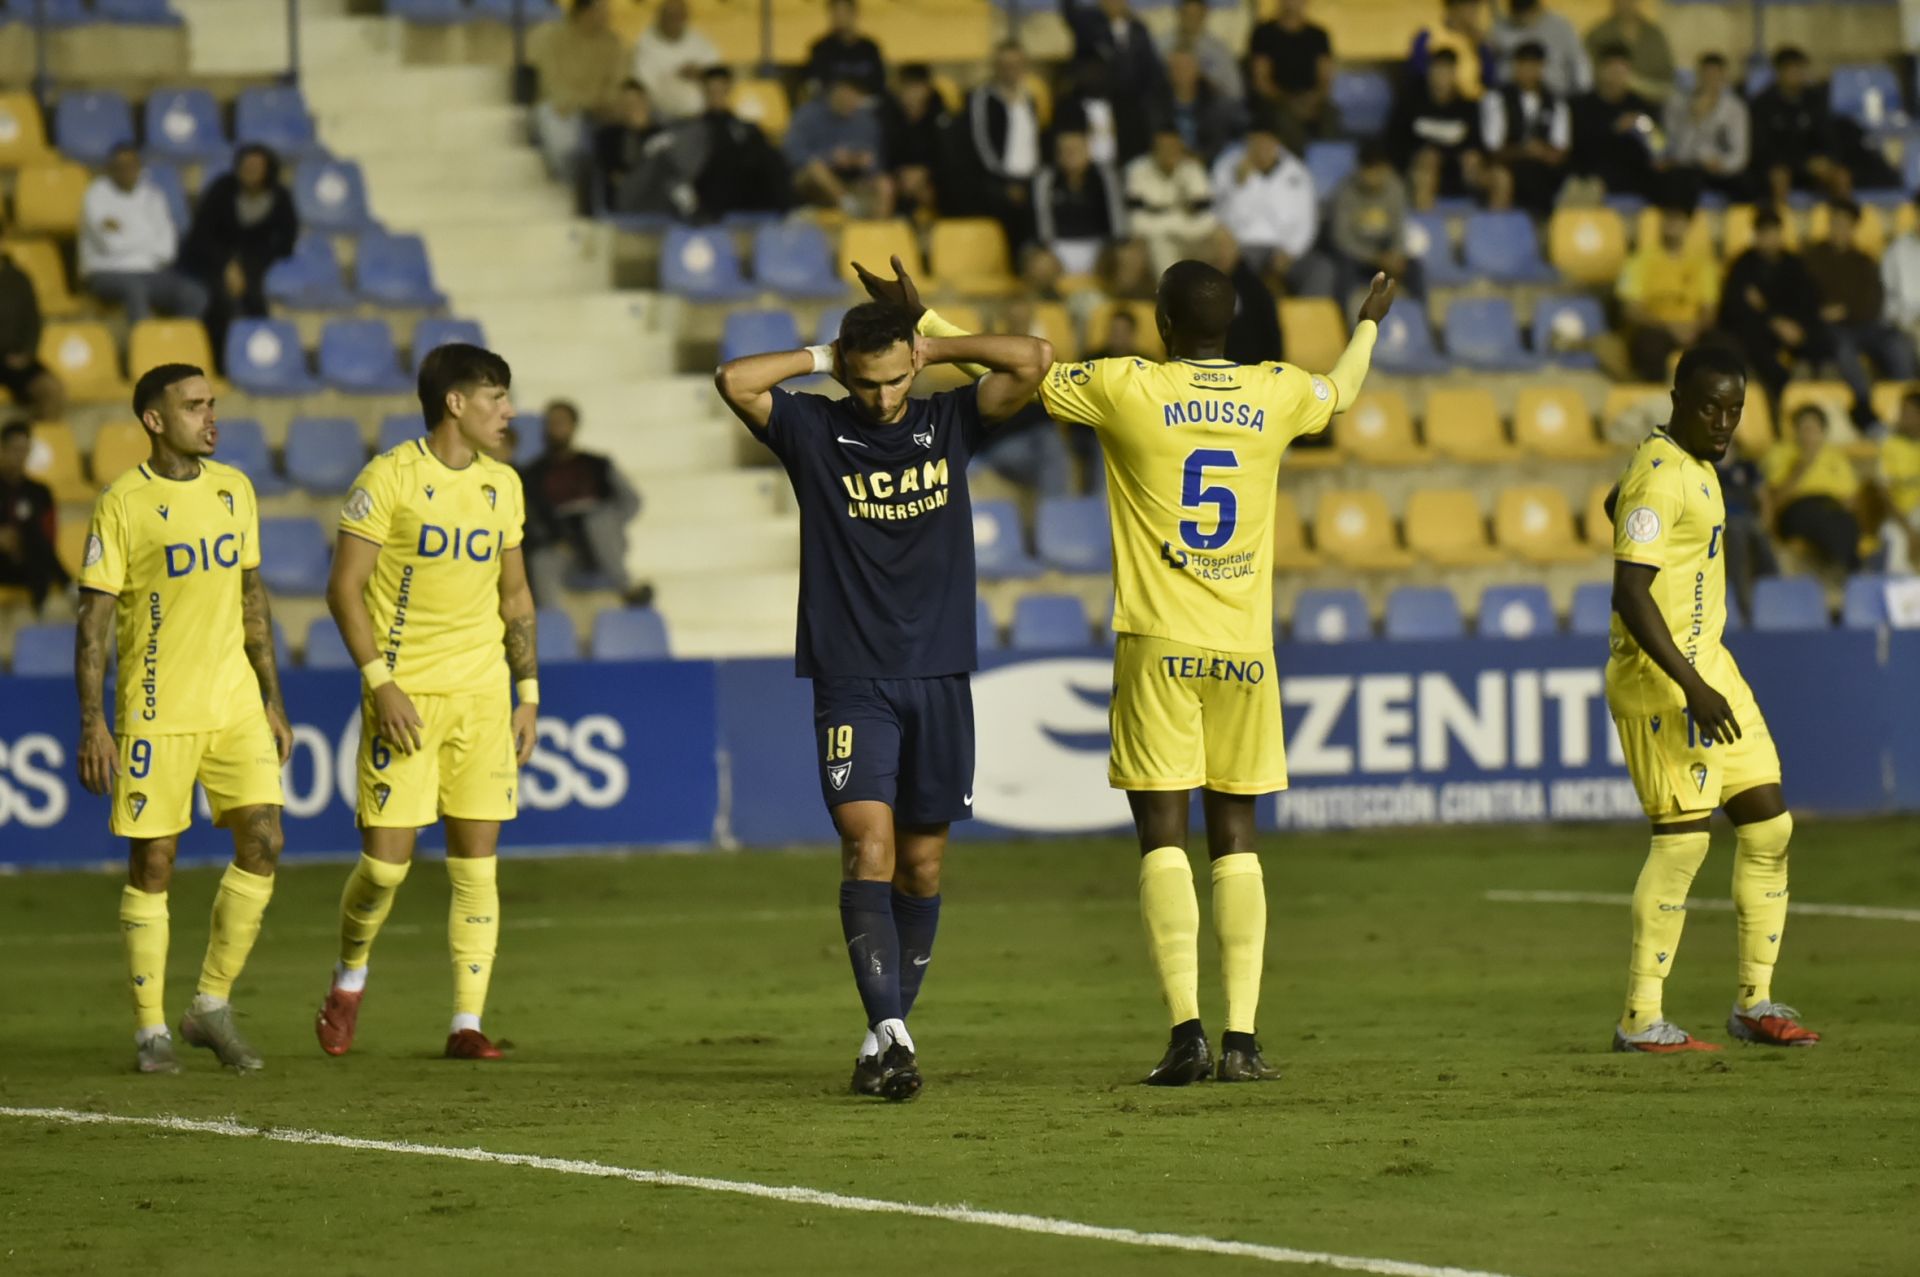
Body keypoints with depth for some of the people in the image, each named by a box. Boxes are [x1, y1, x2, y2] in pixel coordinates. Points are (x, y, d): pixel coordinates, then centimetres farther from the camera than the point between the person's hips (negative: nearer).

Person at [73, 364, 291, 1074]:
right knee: (152, 864, 0)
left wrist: (272, 701, 16)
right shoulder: (123, 505, -8)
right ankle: (151, 1029, 9)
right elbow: (93, 621, -8)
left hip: (235, 705, 5)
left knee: (263, 844, -5)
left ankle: (213, 1007, 9)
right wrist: (92, 726, -13)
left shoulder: (233, 490, 9)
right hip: (156, 714, -5)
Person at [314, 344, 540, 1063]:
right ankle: (350, 978, 21)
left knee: (477, 863, -1)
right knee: (386, 859, -6)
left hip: (483, 694, 5)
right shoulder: (389, 478, -7)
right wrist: (379, 682, -15)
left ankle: (467, 1025, 2)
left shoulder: (503, 486, 10)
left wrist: (529, 692, 12)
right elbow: (344, 589, -7)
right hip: (405, 697, -5)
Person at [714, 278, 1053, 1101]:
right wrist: (823, 359, -2)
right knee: (868, 842, -17)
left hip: (939, 677, 3)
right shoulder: (812, 431, 2)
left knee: (922, 861, 6)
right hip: (852, 680, -3)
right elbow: (735, 382, -13)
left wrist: (933, 348, 0)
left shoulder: (949, 424, 7)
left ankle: (891, 1027, 18)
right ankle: (889, 1031, -23)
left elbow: (1032, 360, -4)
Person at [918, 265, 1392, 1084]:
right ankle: (1243, 1038, 2)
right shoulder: (1276, 394, 5)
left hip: (1159, 647, -3)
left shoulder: (1127, 389, -5)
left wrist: (922, 321, 19)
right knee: (1236, 840, 8)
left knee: (1162, 839, -2)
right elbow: (1340, 394, 29)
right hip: (1245, 649, 3)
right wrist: (1368, 326, 50)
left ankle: (1186, 1029, -13)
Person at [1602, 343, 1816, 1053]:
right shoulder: (1659, 479, -17)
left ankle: (1755, 1002, 14)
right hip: (1659, 681, -10)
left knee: (1768, 825, 8)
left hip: (1709, 669, 10)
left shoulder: (1695, 468, 13)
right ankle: (1640, 1020, -7)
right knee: (1684, 837, -11)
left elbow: (1616, 505, 33)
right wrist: (1692, 688, -30)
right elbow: (1629, 593, -24)